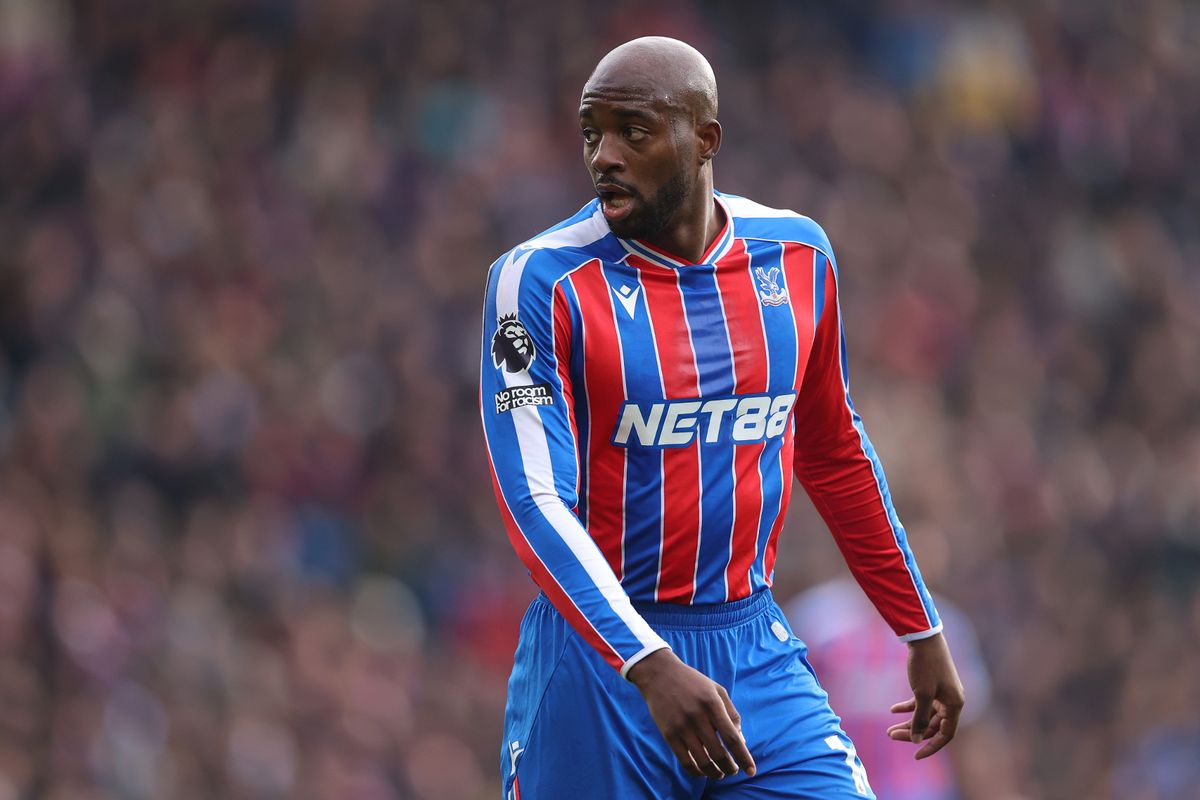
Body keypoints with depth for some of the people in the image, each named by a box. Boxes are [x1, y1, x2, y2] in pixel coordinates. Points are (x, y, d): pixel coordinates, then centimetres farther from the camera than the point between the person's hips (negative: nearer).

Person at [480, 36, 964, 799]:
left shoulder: (797, 257, 4)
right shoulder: (544, 281, -10)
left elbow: (835, 456, 18)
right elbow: (536, 501, -18)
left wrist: (923, 633, 21)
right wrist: (652, 668, -30)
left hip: (757, 649, 3)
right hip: (599, 656, -3)